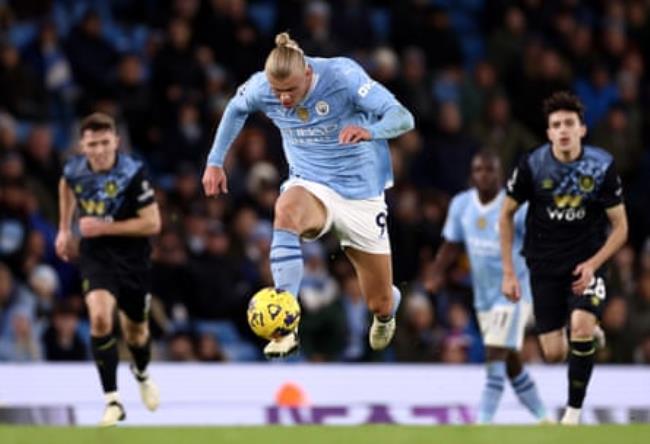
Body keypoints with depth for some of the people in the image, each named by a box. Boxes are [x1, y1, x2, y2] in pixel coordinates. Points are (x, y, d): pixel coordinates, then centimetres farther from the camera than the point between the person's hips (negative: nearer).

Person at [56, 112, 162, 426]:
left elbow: (152, 224, -20)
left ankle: (141, 374, 53)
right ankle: (113, 401, -18)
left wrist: (104, 227, -23)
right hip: (95, 256, 1)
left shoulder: (132, 173, -21)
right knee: (100, 318, -24)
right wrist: (64, 229, 20)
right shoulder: (74, 169, -8)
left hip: (132, 257, -1)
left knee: (135, 331, 16)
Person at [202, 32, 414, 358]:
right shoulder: (261, 88, -15)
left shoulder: (343, 75, -25)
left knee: (380, 304, 7)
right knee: (285, 211, -40)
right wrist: (215, 161, 8)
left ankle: (387, 310, 50)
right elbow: (236, 108, 10)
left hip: (360, 193, -1)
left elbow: (403, 118, -31)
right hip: (310, 186, 1)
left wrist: (370, 131, -51)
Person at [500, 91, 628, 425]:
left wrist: (593, 264, -18)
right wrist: (508, 272, 0)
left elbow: (620, 227, -3)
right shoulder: (532, 166, -11)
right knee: (554, 353, 0)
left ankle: (574, 411, -11)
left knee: (581, 327, -27)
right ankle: (591, 336, 38)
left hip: (586, 263, -1)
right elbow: (506, 215, 3)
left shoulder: (602, 166, -12)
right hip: (545, 266, 1)